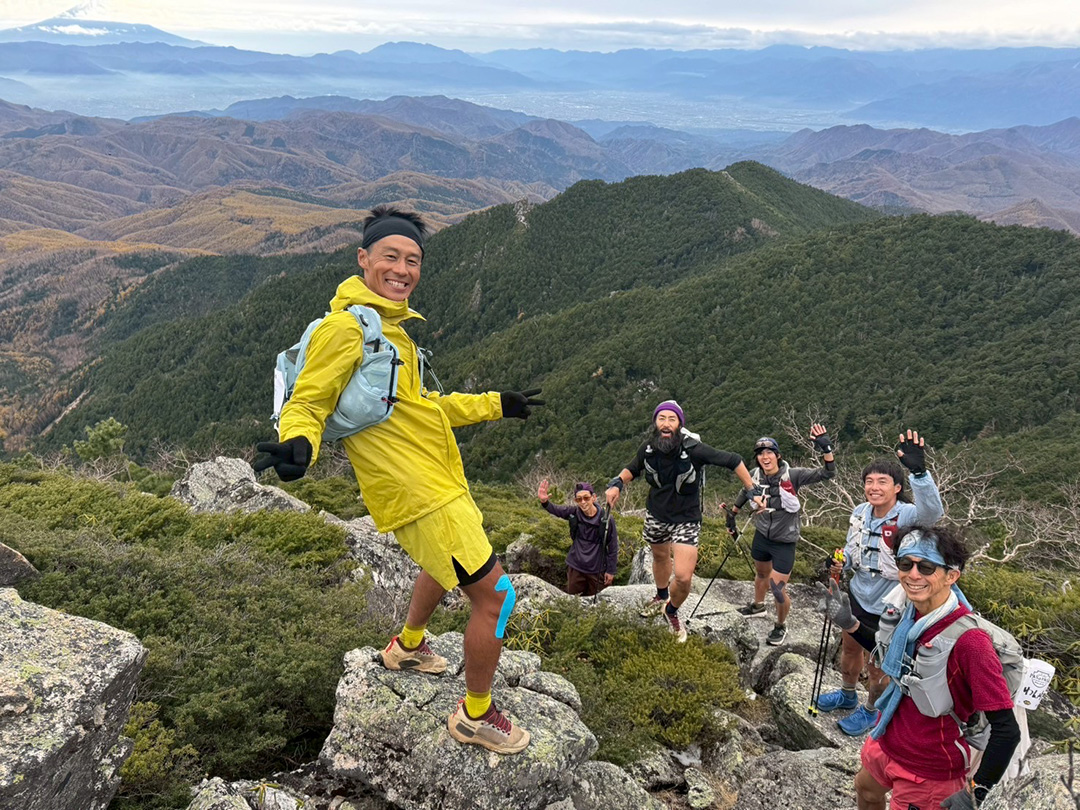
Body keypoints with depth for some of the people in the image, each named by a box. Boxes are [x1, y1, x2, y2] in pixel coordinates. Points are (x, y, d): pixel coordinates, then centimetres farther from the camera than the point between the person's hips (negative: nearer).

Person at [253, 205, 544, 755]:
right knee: (494, 596, -3)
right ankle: (476, 715, 17)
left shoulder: (393, 326, 13)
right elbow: (308, 403, -18)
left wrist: (495, 405, 27)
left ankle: (408, 646, 60)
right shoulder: (346, 326, -17)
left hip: (436, 480, 11)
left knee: (443, 562, 36)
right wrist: (298, 443, -41)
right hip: (417, 494, -11)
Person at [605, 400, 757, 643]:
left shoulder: (693, 448, -28)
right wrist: (617, 483, -12)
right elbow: (632, 469, 8)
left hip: (686, 518, -4)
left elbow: (734, 461, -18)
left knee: (683, 577, -12)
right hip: (656, 514, 4)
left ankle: (672, 610, 20)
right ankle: (661, 595, 58)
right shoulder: (648, 449, -14)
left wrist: (753, 491, -16)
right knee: (660, 558, 27)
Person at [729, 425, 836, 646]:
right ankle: (758, 606, 57)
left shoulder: (792, 475, -22)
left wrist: (826, 447, -40)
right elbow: (745, 492, 11)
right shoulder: (755, 475, -11)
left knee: (778, 589, -2)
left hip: (784, 542, -4)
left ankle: (781, 626, 26)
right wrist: (732, 513, 20)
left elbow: (827, 473, -27)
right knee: (761, 574, 28)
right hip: (762, 536, 4)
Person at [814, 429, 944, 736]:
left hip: (887, 608, -6)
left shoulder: (906, 516, -27)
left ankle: (871, 710, 43)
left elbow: (932, 513, -52)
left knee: (877, 665, 14)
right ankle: (847, 694, 55)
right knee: (850, 647, 27)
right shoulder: (860, 512, -8)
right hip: (858, 596, 6)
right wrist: (840, 562, -13)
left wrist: (919, 472, -66)